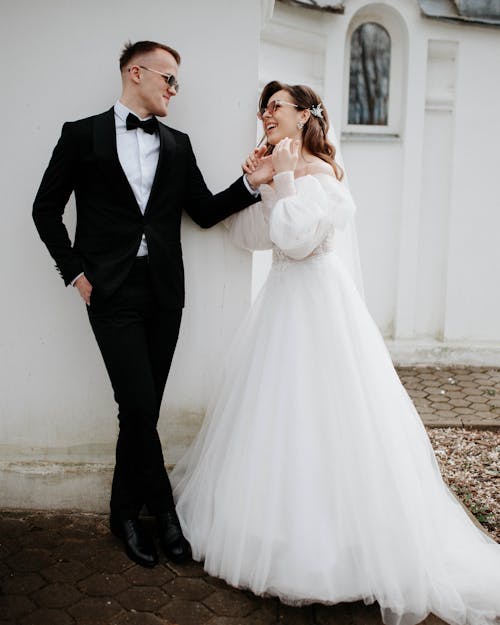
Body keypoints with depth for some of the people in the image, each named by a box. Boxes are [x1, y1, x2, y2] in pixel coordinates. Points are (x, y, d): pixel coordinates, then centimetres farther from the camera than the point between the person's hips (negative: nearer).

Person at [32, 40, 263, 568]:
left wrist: (251, 183, -3)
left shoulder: (177, 145, 14)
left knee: (143, 409, 7)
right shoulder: (83, 135, 3)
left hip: (164, 290, 4)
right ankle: (162, 509, 15)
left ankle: (126, 513, 25)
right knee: (139, 406, -7)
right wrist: (76, 272, -2)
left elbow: (205, 211, 12)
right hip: (113, 291, -3)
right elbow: (46, 210, 6)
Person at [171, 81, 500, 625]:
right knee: (279, 411, 13)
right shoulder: (284, 172, 16)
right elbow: (253, 236, 12)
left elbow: (296, 238, -24)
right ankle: (291, 525, 27)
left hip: (316, 299, -9)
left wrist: (283, 179, -17)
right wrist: (256, 184, 2)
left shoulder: (317, 171, -11)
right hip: (285, 297, 9)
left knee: (314, 411, -5)